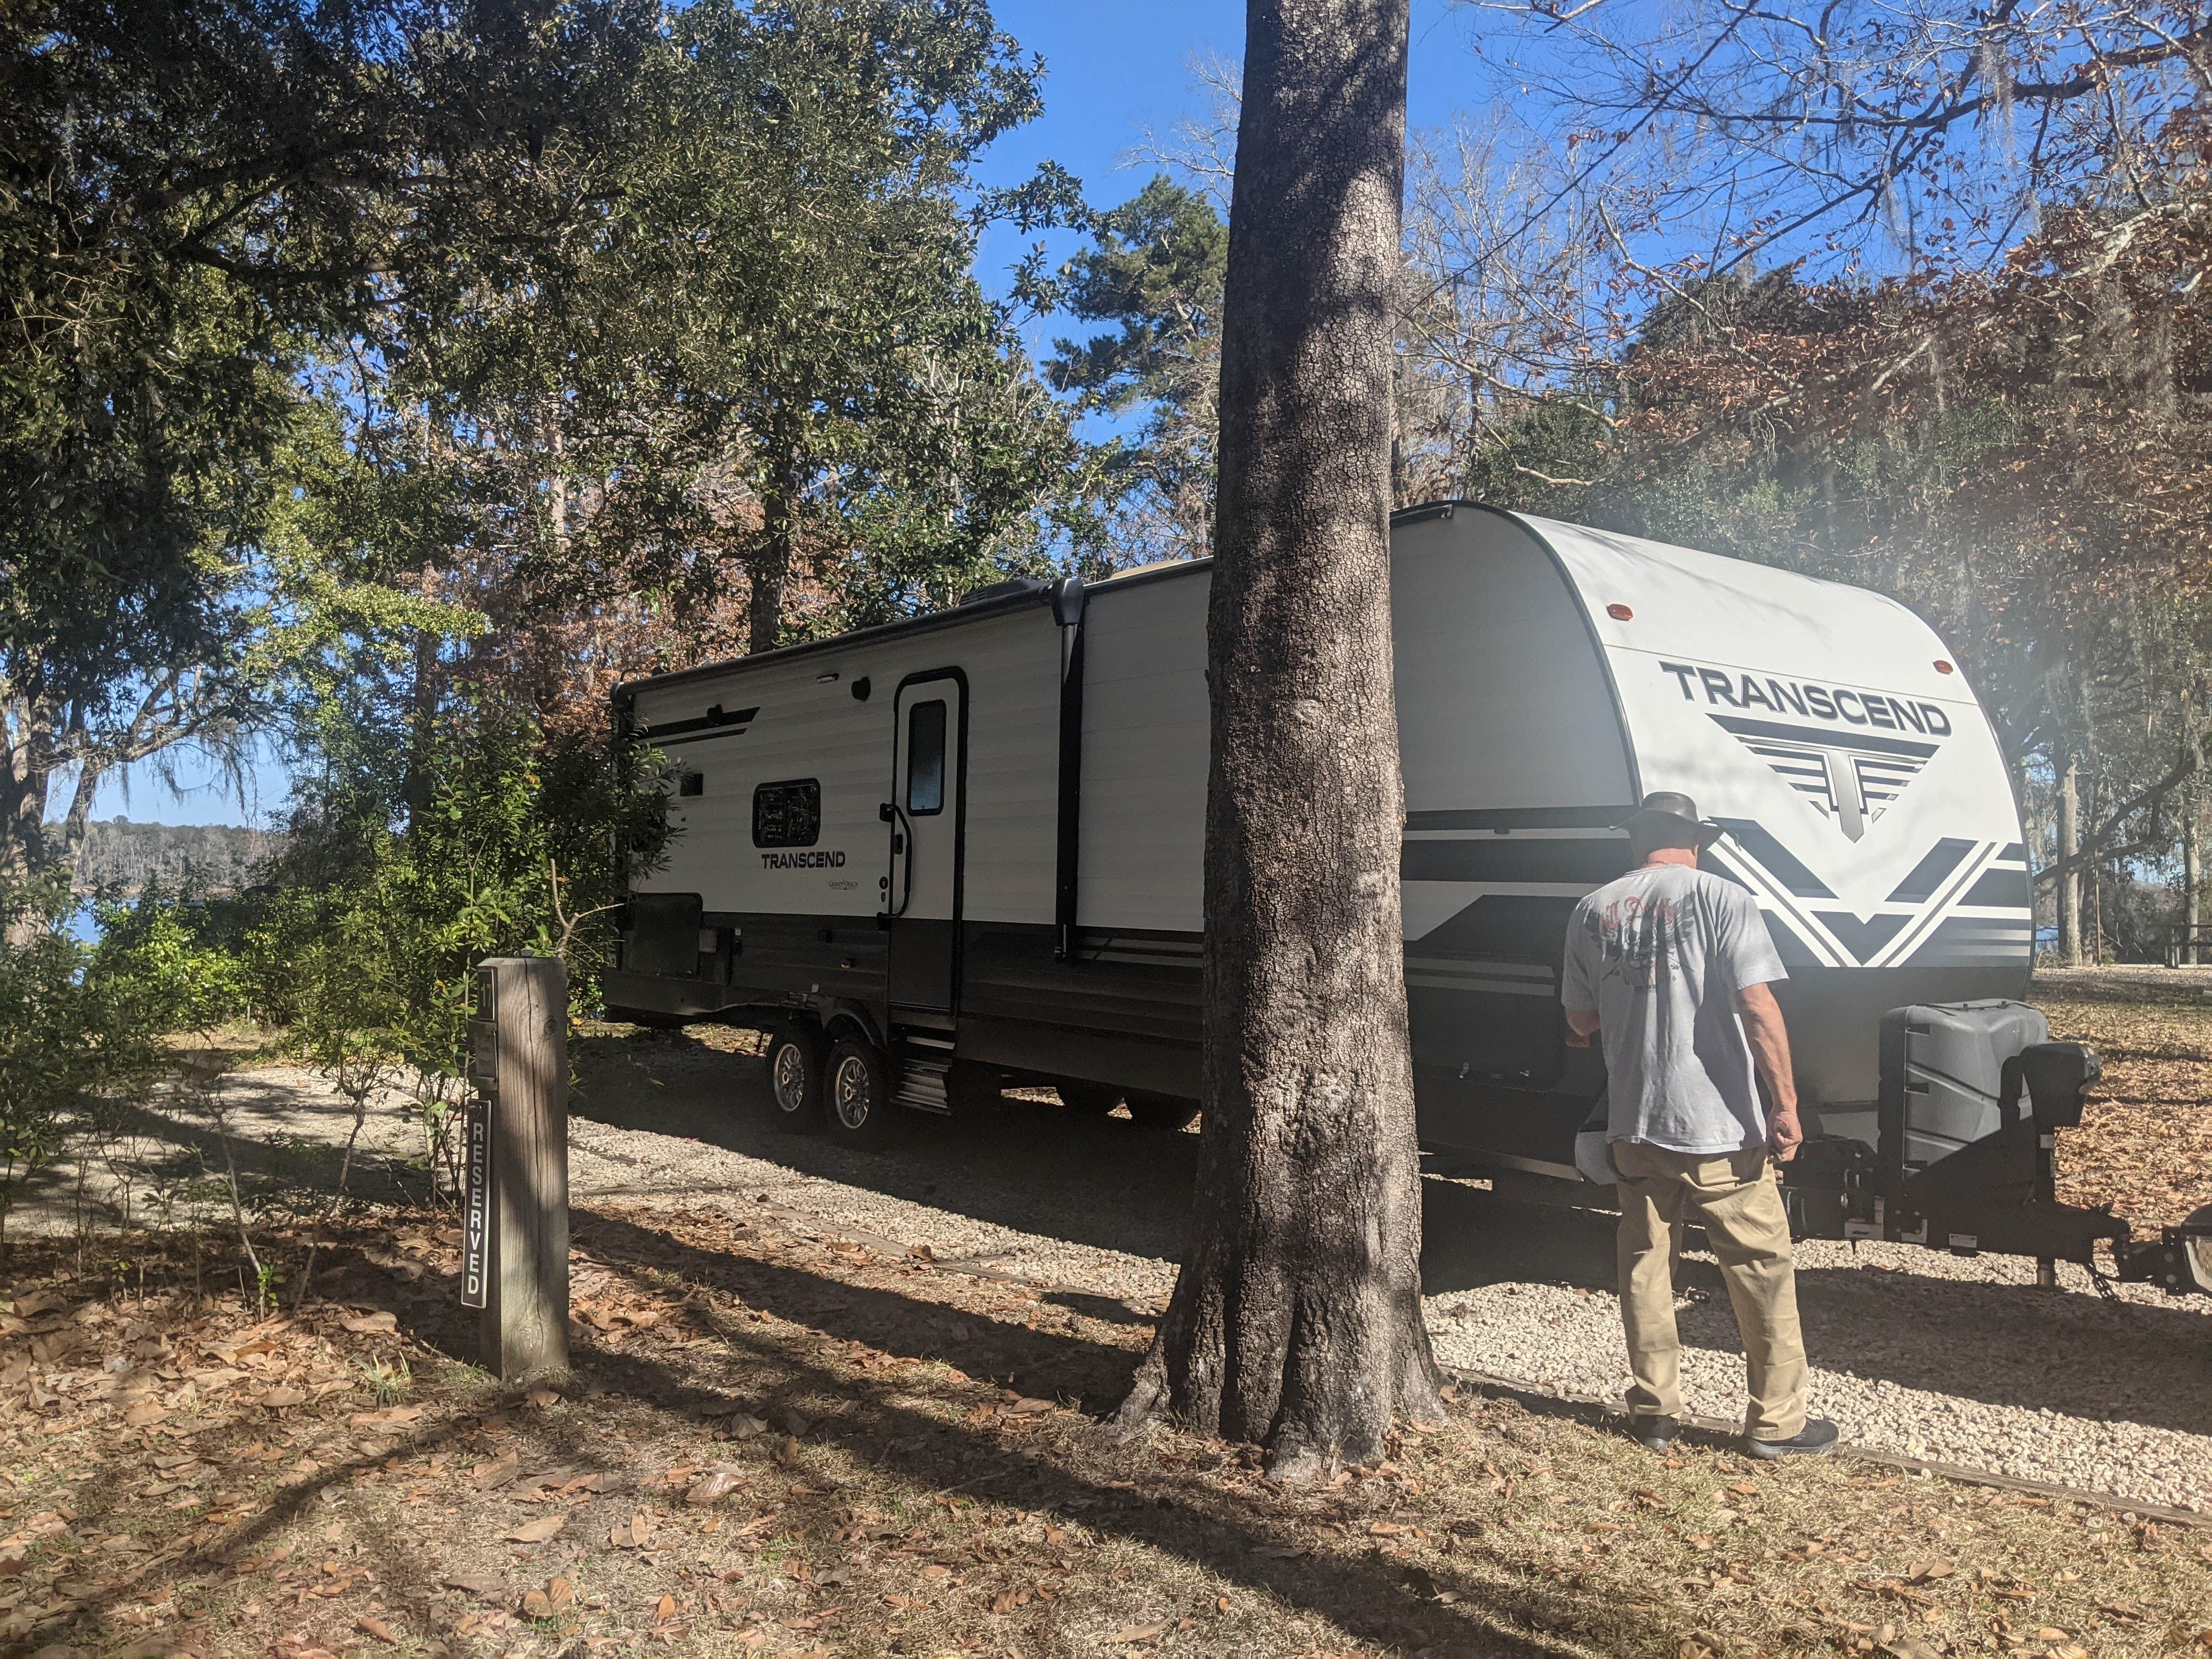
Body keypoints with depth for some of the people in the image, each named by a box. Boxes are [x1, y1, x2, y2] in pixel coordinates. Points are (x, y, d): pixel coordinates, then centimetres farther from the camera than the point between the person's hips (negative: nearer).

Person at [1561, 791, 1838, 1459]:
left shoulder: (1591, 912, 5)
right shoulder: (1720, 899, -8)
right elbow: (1759, 1009, -16)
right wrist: (1787, 1105, -11)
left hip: (1632, 1127, 4)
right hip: (1718, 1128, -4)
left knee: (1645, 1270, 15)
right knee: (1762, 1272, 10)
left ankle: (1656, 1412, 22)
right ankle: (1777, 1422, 18)